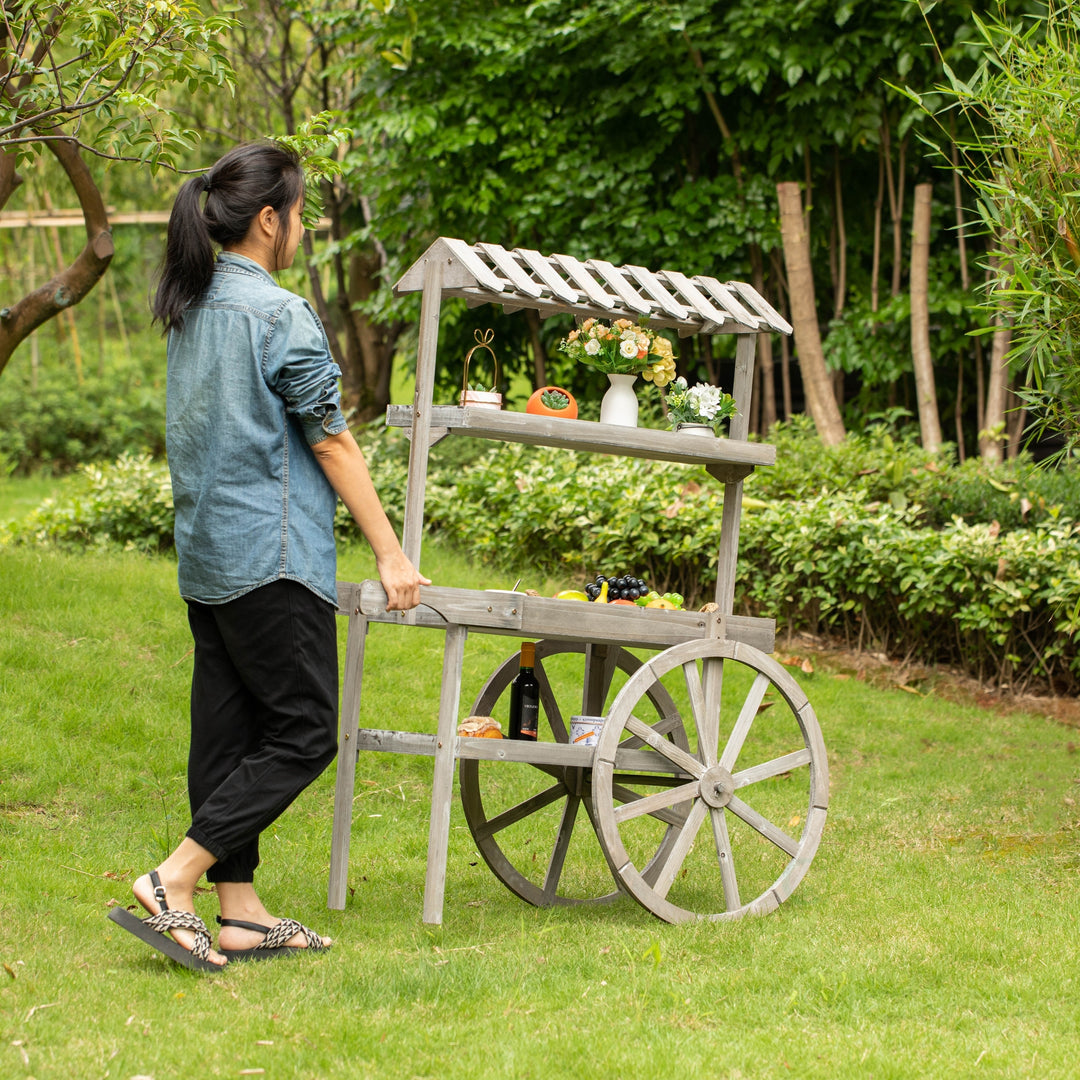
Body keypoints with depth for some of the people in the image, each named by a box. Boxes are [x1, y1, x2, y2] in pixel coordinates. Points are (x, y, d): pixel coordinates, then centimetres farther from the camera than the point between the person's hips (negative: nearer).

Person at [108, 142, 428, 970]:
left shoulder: (192, 310, 12)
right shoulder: (278, 314, -14)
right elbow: (332, 443, -12)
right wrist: (391, 555, -7)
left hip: (205, 555, 9)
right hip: (271, 556, -9)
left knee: (228, 731, 9)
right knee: (304, 730, -4)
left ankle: (241, 914, 13)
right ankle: (172, 884, -10)